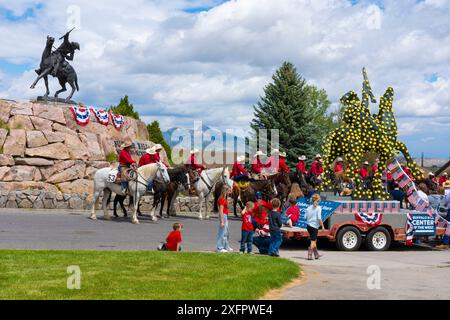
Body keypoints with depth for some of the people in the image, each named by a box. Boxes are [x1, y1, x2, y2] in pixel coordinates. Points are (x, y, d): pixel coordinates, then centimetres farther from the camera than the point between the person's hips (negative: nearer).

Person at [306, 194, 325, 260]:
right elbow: (319, 218, -15)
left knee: (314, 240, 18)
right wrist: (322, 226, -8)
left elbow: (306, 217, 7)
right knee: (313, 241, 1)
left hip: (308, 225, 6)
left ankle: (316, 254, 28)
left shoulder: (309, 208, 5)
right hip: (314, 226, -6)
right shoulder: (318, 208, -11)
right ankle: (310, 255, -5)